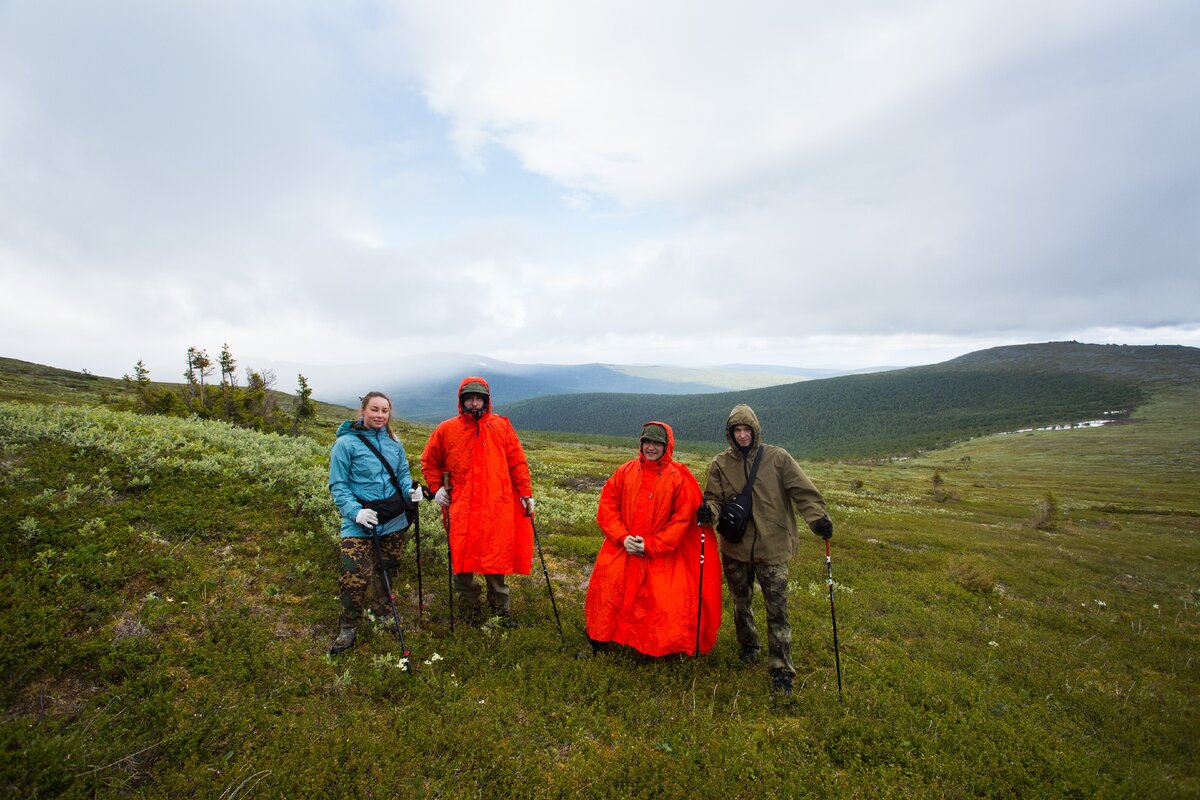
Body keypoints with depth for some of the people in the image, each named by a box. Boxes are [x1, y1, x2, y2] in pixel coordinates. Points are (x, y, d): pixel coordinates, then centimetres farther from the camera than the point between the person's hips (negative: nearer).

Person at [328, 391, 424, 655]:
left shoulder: (394, 443, 4)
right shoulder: (346, 442, -10)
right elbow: (338, 485, -8)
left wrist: (410, 489, -10)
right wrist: (355, 512, -21)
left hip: (393, 520, 5)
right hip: (359, 524, -5)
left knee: (387, 569, 18)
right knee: (356, 575, -10)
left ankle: (382, 610, 42)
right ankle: (348, 627, 13)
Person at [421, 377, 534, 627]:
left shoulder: (502, 426, 4)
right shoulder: (446, 430, 3)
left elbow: (517, 462, 5)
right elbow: (429, 461, 16)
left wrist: (526, 493, 1)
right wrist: (436, 488, 5)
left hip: (497, 506, 0)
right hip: (461, 508, 0)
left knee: (498, 557, 8)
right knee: (463, 558, 6)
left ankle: (500, 607, 26)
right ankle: (469, 604, 28)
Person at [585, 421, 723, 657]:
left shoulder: (678, 477, -5)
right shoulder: (625, 471, 3)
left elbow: (682, 518, -7)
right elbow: (607, 505, 3)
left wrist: (651, 546, -12)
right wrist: (622, 537, -10)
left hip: (661, 556, -2)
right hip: (621, 550, 2)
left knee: (666, 603, -3)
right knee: (606, 593, 5)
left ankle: (664, 649, 24)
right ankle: (599, 638, 31)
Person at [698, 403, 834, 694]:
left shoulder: (777, 458, -7)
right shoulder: (721, 464, -2)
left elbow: (803, 491, -8)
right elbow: (714, 498, 0)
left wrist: (817, 517, -22)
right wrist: (708, 511, -22)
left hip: (772, 547, -2)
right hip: (735, 548, 3)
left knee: (777, 608, 0)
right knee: (741, 602, 19)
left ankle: (781, 669, 13)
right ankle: (749, 647, 42)